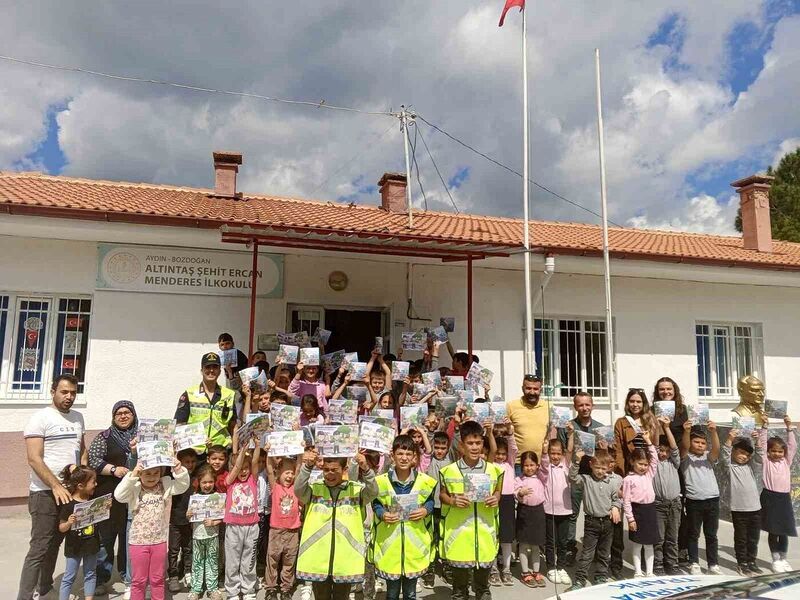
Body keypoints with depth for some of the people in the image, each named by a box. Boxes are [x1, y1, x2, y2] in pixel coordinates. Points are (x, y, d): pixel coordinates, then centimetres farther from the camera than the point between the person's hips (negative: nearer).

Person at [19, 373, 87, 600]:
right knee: (39, 548, -4)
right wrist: (55, 486, -20)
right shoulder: (40, 418, -10)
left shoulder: (78, 417, 9)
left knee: (55, 543, 16)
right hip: (45, 493, -6)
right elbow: (34, 459, -16)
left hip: (70, 491, 6)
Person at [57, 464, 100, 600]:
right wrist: (69, 523, -32)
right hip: (74, 547, -5)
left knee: (90, 574, 14)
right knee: (69, 577, 7)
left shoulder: (93, 499, -2)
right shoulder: (69, 504, -18)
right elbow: (61, 528, -11)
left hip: (91, 544, 5)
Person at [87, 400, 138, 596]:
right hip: (108, 496, -2)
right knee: (105, 536, 2)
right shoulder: (104, 437, 4)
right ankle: (101, 578, 15)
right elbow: (93, 460, -5)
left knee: (130, 536, 8)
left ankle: (128, 576, 22)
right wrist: (114, 469, -17)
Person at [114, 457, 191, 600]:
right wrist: (132, 475, -37)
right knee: (139, 580, 13)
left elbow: (183, 486, -11)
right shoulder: (134, 488, -12)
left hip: (159, 541, 2)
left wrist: (178, 469, -27)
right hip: (138, 542, -2)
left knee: (157, 579, 15)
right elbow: (119, 495, -28)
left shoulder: (165, 485, -4)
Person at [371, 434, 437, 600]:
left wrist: (426, 510, -11)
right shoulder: (381, 481, -7)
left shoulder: (425, 481, -4)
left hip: (415, 543, 1)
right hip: (389, 544, -1)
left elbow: (431, 501, 9)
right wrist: (382, 514, -14)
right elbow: (375, 503, 5)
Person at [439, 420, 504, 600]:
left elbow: (497, 491, 14)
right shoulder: (449, 471, -5)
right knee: (459, 585, 13)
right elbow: (442, 494, 6)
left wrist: (496, 499, -8)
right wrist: (453, 501, -14)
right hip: (458, 532, -1)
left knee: (483, 584, 16)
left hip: (485, 532, 2)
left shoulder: (493, 470, 1)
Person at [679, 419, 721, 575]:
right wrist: (686, 431, -39)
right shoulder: (686, 458, 2)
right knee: (693, 534, 7)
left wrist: (713, 432, -31)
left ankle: (713, 564, 22)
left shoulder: (709, 457, 9)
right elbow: (684, 447, -19)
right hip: (694, 500, -2)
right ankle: (694, 563, 17)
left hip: (712, 499, 3)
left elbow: (716, 448, -11)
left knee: (711, 534, 12)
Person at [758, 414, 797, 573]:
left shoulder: (786, 461, 9)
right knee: (772, 530, 5)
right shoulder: (765, 461, 0)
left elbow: (793, 445, 2)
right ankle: (775, 560, 16)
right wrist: (764, 426, -15)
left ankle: (783, 558, 24)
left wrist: (789, 427, -5)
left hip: (784, 497, 3)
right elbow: (761, 445, -9)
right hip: (770, 497, -3)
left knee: (785, 530, 10)